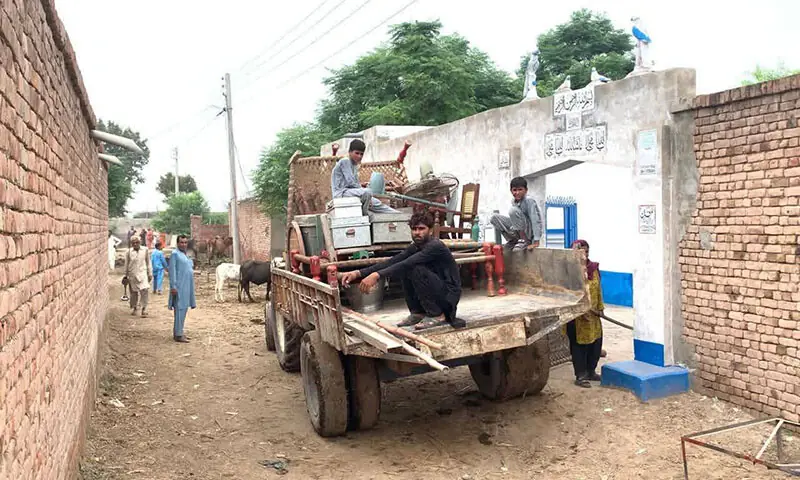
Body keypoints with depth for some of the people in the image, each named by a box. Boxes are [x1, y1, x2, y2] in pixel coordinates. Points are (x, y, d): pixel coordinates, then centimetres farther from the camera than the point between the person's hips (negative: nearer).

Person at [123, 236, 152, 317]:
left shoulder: (144, 250, 0)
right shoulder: (129, 252, -1)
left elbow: (148, 263, 7)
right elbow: (126, 264, 7)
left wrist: (150, 274, 8)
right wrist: (126, 275, 10)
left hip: (142, 273, -1)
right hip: (132, 274, 1)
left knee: (145, 290, -15)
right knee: (133, 292, 10)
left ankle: (144, 308, -6)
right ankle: (134, 307, 29)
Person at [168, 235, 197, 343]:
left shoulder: (185, 255, 18)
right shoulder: (175, 254, -8)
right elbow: (172, 270, -13)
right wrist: (173, 286, -18)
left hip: (187, 287, 9)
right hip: (179, 286, -9)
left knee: (184, 309, 13)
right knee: (180, 309, -9)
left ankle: (178, 332, 21)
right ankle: (178, 335, -7)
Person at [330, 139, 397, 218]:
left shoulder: (355, 165, 18)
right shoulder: (344, 161, -10)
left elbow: (356, 184, 15)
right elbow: (350, 182, -18)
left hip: (352, 192, 9)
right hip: (341, 193, -9)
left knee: (376, 203, 5)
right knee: (367, 192, -30)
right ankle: (363, 215, -14)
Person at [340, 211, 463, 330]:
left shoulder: (435, 246, -22)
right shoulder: (415, 247, 2)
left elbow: (407, 264, -35)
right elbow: (391, 262, -8)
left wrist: (377, 275, -44)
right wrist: (359, 273, -19)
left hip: (449, 295, -8)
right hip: (436, 292, 8)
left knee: (417, 270, -26)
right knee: (405, 271, -6)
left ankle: (437, 315, -12)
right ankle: (418, 313, 5)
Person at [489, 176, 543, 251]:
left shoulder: (529, 201, -18)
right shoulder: (513, 202, 3)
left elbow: (536, 221, -24)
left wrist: (536, 241, -30)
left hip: (530, 232, -7)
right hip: (519, 231, 7)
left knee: (513, 210, -28)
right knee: (494, 218, -2)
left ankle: (525, 241, -18)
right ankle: (513, 240, 7)